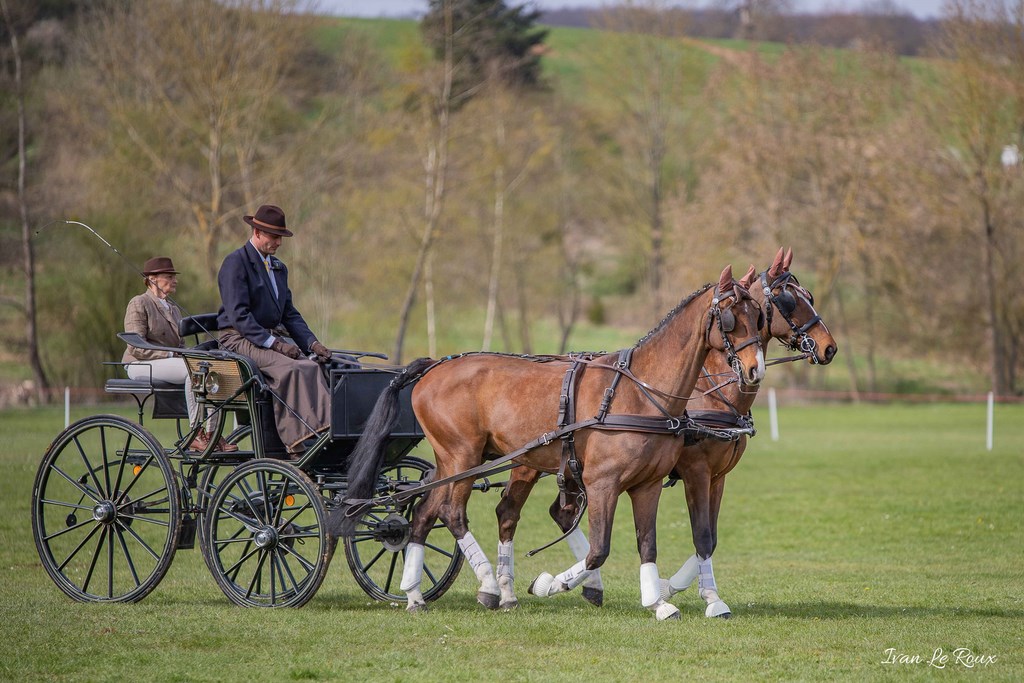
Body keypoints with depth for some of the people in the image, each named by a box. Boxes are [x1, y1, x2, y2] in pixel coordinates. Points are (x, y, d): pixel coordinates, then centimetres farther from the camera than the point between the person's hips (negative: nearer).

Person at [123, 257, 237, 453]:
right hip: (141, 365, -8)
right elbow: (136, 347, -12)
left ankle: (212, 433, -24)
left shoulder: (173, 309, 24)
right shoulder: (139, 304, -2)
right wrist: (170, 355, -18)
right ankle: (196, 434, -32)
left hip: (169, 361, 8)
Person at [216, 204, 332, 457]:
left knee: (311, 366, -21)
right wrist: (273, 343, -21)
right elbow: (238, 315, -15)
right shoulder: (236, 263, -6)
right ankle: (296, 444, -36)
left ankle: (326, 429, -35)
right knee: (289, 368, -32)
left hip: (272, 338, 8)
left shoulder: (278, 268, 21)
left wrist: (311, 342, 2)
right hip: (240, 339, -8)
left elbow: (289, 313, 20)